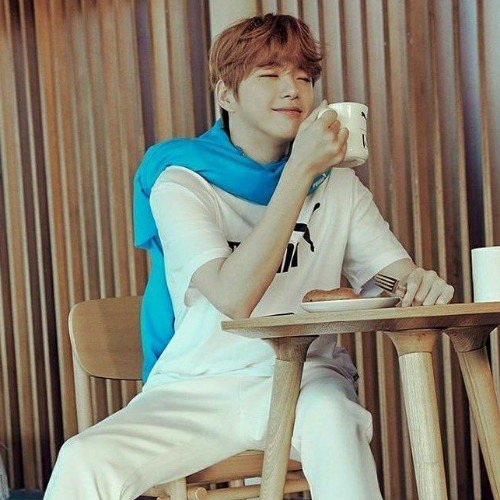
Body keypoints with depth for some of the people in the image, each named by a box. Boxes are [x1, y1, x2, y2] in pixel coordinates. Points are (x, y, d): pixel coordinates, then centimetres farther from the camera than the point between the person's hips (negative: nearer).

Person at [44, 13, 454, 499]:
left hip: (305, 379, 2)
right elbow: (233, 297, -19)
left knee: (329, 414, -35)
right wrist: (301, 171, -21)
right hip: (196, 389, -1)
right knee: (84, 460, -27)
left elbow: (401, 277, 1)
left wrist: (423, 283, -25)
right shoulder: (180, 182, -4)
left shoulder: (338, 186, 10)